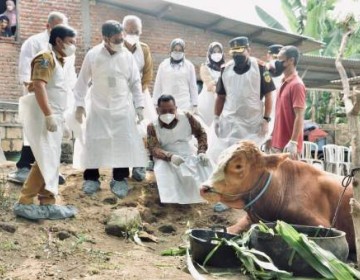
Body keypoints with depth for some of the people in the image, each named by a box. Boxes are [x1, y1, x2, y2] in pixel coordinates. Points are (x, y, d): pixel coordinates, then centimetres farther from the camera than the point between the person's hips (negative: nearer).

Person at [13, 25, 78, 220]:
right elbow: (39, 86, -21)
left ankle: (47, 204, 12)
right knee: (46, 161, -11)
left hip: (53, 117, 10)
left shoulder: (57, 60, 20)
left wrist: (58, 118, 18)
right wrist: (48, 115, -27)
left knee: (51, 162, 8)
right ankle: (24, 203, -4)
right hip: (43, 116, -10)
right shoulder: (46, 57, -9)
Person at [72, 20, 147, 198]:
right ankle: (91, 179, 18)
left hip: (122, 108, 1)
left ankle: (119, 180, 15)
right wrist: (79, 104, -2)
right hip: (98, 108, -1)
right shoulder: (93, 55, -7)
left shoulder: (127, 56, -3)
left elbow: (135, 82, 3)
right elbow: (83, 81, 0)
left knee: (124, 143, 1)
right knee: (93, 143, 2)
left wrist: (139, 105, -1)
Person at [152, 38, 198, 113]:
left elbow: (193, 87, 9)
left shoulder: (189, 65, 8)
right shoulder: (163, 65, 7)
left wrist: (195, 105, 5)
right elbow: (158, 86, 10)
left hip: (184, 105, 0)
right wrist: (155, 104, 6)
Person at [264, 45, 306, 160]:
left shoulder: (296, 84, -13)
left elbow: (299, 117, -17)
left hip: (289, 145, -9)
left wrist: (293, 143, -21)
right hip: (279, 143, 9)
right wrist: (273, 137, 18)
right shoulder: (284, 83, 14)